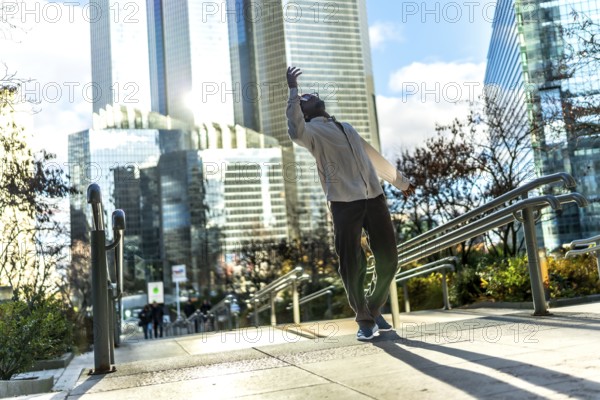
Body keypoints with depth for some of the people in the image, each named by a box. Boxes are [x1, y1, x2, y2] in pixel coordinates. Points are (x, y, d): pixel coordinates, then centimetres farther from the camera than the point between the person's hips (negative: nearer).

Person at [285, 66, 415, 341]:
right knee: (352, 266, -4)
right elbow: (296, 133, -22)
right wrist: (293, 91, -21)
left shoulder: (347, 128, 27)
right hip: (344, 204, -6)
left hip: (374, 199, 6)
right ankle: (364, 319, 16)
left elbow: (373, 156, 35)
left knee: (388, 260, 6)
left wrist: (400, 181, 42)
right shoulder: (311, 130, 5)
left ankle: (375, 310, 28)